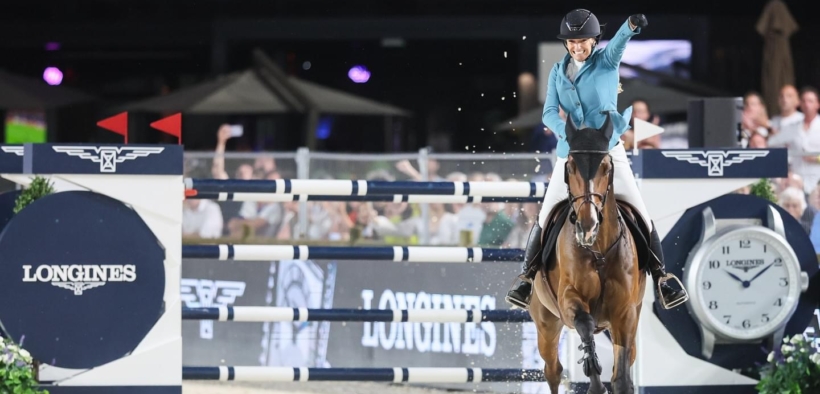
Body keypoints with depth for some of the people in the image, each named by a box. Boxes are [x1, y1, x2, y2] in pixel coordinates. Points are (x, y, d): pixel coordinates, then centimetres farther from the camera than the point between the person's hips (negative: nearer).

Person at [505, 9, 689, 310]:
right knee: (546, 216, 1)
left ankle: (660, 277, 1)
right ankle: (528, 276, 13)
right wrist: (566, 131, -26)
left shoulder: (607, 61, -4)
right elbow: (549, 112, -3)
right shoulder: (558, 72, 5)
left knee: (640, 214, -7)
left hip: (608, 150, -2)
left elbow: (619, 41, -26)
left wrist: (631, 25, -50)